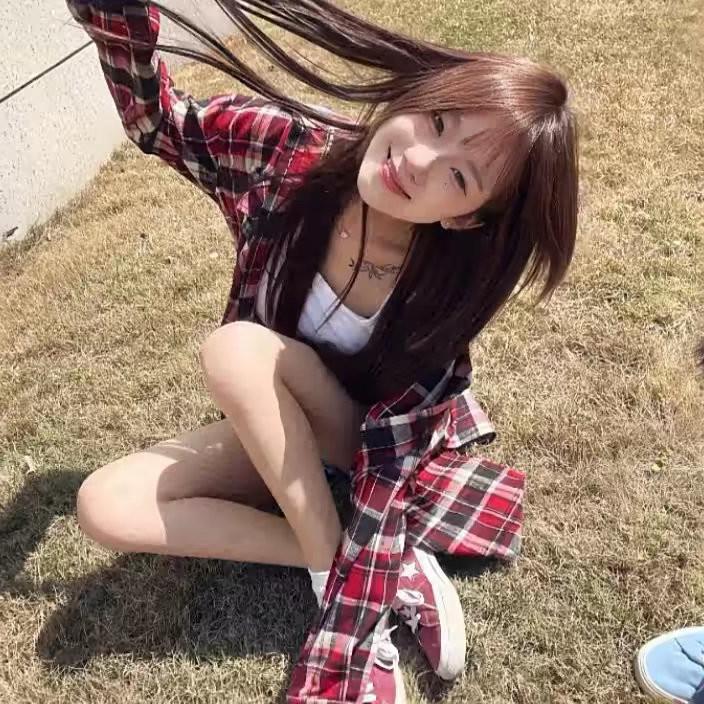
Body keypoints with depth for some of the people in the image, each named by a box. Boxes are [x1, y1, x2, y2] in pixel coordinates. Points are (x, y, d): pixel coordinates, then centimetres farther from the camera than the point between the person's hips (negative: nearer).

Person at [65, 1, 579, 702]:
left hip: (386, 444, -4)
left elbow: (387, 471, -29)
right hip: (277, 432, 5)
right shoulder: (291, 152, -24)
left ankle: (362, 576, -19)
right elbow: (155, 115, -7)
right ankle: (400, 570, -16)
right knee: (104, 508, -17)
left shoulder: (444, 294, -32)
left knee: (237, 349, -32)